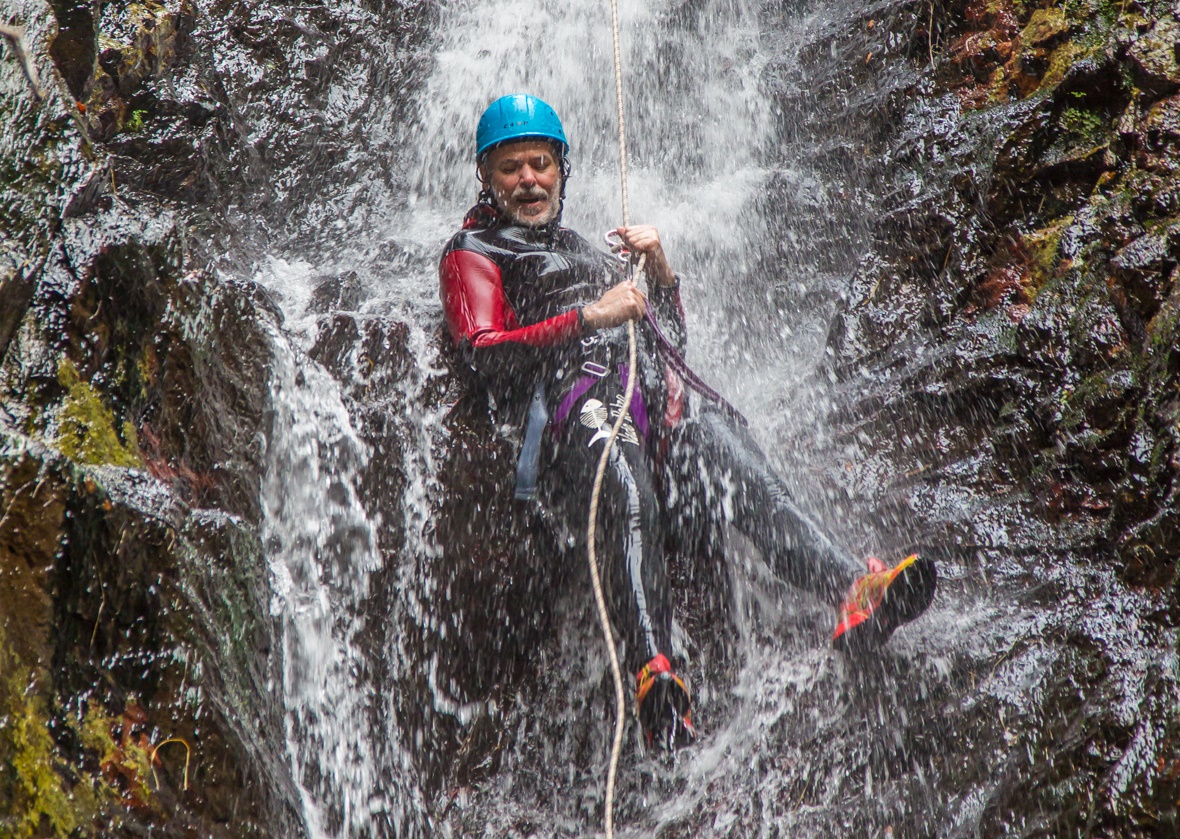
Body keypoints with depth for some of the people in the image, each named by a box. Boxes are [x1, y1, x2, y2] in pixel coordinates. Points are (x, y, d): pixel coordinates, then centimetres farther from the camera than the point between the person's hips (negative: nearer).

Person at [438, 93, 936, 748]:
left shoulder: (584, 251, 42)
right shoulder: (473, 255, 22)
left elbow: (671, 333, 36)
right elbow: (485, 354, 1)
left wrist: (660, 271, 17)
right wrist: (590, 317, -6)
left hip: (664, 394, 5)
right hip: (576, 397, -5)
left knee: (745, 476, -27)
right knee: (627, 495, -39)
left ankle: (853, 594, -47)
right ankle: (653, 676, -54)